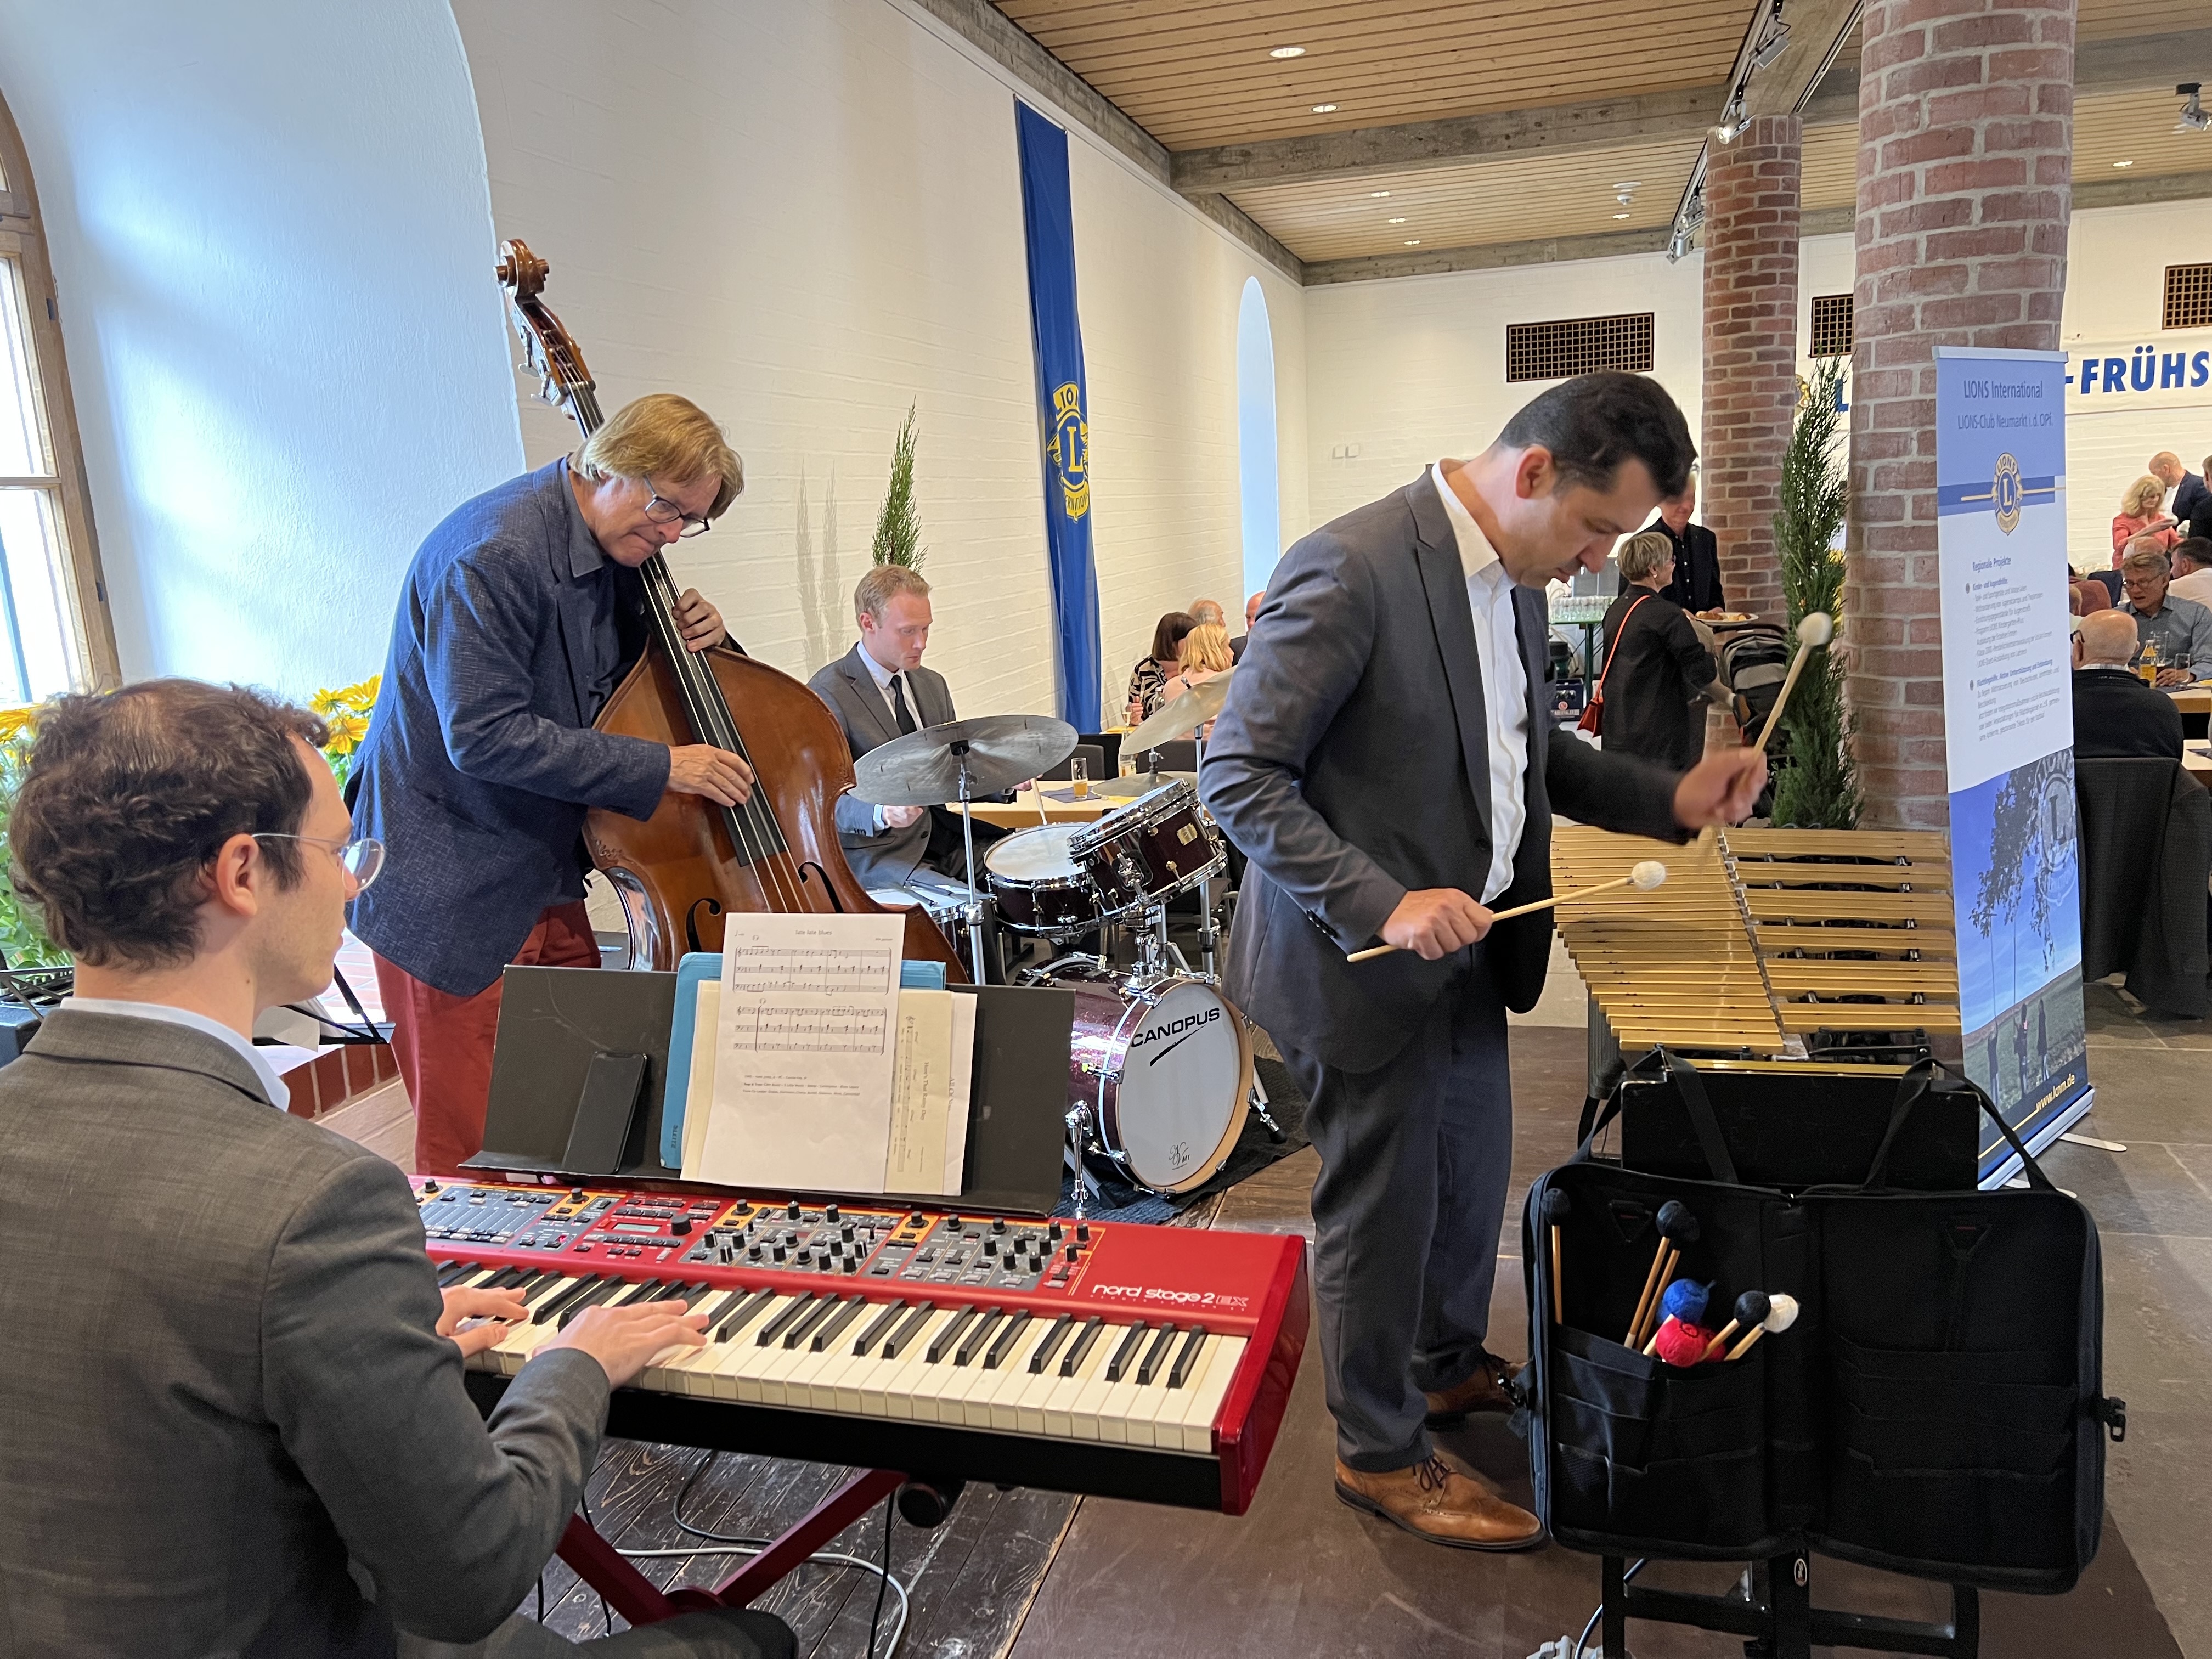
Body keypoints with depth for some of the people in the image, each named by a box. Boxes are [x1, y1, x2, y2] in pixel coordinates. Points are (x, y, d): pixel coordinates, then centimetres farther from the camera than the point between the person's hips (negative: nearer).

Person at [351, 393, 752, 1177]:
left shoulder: (617, 553, 6)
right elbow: (485, 737, -27)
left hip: (547, 872, 8)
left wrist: (686, 639, -3)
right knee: (474, 1147, 1)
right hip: (453, 890, -8)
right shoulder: (494, 556, -21)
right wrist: (663, 767, -24)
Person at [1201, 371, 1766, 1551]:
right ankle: (1381, 1456, 32)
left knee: (1473, 1173, 24)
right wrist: (1386, 905, -28)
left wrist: (1669, 799, 1)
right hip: (1366, 963, -8)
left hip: (1465, 946, 9)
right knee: (1380, 1211, 9)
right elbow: (1237, 776, -22)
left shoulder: (1513, 576, 4)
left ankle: (1449, 1366, 50)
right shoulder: (1350, 569, -24)